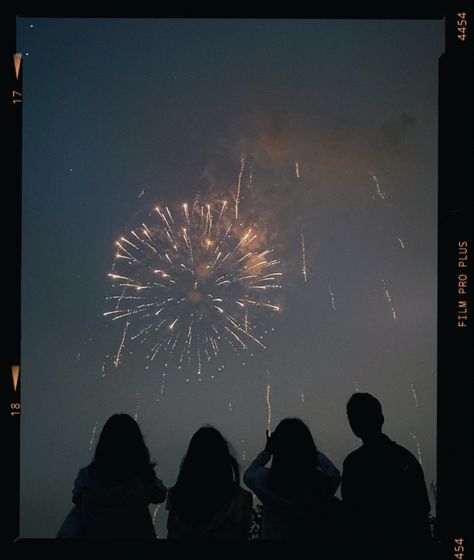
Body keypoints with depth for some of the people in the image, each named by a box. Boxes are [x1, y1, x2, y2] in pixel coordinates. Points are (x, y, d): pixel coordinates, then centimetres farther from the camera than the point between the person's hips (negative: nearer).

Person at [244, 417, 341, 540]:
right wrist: (313, 450, 11)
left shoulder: (265, 479, -23)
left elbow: (248, 475, 1)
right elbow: (334, 473, 1)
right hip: (313, 536, 0)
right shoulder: (322, 481, -24)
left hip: (273, 536, 1)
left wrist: (267, 451, 12)